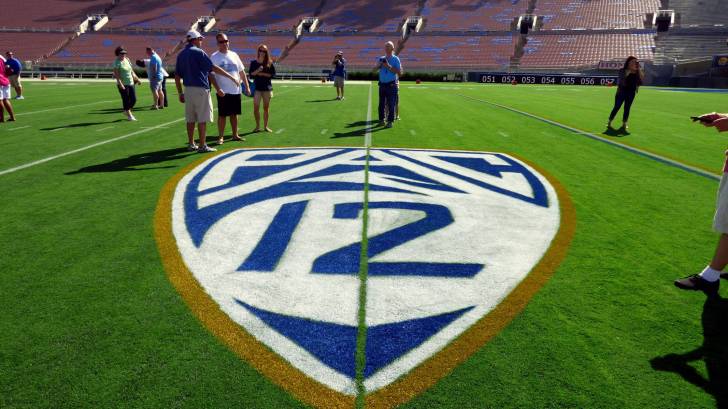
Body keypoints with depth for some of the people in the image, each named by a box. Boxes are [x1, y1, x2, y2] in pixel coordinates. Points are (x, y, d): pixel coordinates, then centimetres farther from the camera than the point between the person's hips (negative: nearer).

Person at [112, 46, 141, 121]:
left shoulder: (127, 59, 11)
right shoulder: (117, 62, -9)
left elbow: (131, 70, 21)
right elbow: (116, 74, -17)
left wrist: (137, 78, 21)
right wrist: (120, 83, -27)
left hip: (131, 83, 7)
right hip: (123, 84, -7)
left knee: (134, 99, 6)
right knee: (126, 100, -1)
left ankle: (127, 111, 30)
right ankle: (129, 115, 11)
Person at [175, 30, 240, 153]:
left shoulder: (181, 54, 12)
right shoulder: (198, 52, -9)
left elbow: (177, 76, 12)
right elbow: (214, 68, -13)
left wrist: (180, 93, 16)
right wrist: (231, 77, -9)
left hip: (188, 89, 7)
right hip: (200, 89, -7)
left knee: (191, 119, 12)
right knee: (202, 119, -3)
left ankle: (191, 144, 17)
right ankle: (202, 146, -2)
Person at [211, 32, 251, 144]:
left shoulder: (234, 55, 10)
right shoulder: (214, 57, -4)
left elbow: (242, 72, 14)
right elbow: (210, 74, -8)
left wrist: (247, 86, 10)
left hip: (236, 90, 5)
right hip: (223, 92, -4)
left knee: (234, 114, 11)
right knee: (222, 115, 0)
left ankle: (235, 135, 21)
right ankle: (221, 137, 8)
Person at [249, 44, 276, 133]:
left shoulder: (269, 63, 3)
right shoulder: (253, 62, 4)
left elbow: (273, 74, 1)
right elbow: (251, 74, 2)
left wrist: (263, 74, -10)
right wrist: (257, 71, -15)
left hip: (267, 87, 0)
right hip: (257, 87, 0)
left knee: (266, 108, 7)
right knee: (256, 108, -5)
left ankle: (265, 126, 17)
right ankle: (257, 126, 6)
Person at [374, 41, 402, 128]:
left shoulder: (395, 59, -2)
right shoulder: (381, 59, 12)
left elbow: (399, 72, -11)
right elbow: (374, 69, 11)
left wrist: (389, 66, -17)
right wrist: (379, 65, -9)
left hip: (391, 85, -5)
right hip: (382, 84, 5)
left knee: (391, 104, -3)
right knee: (381, 104, 10)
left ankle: (390, 121, 3)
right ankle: (381, 119, 22)